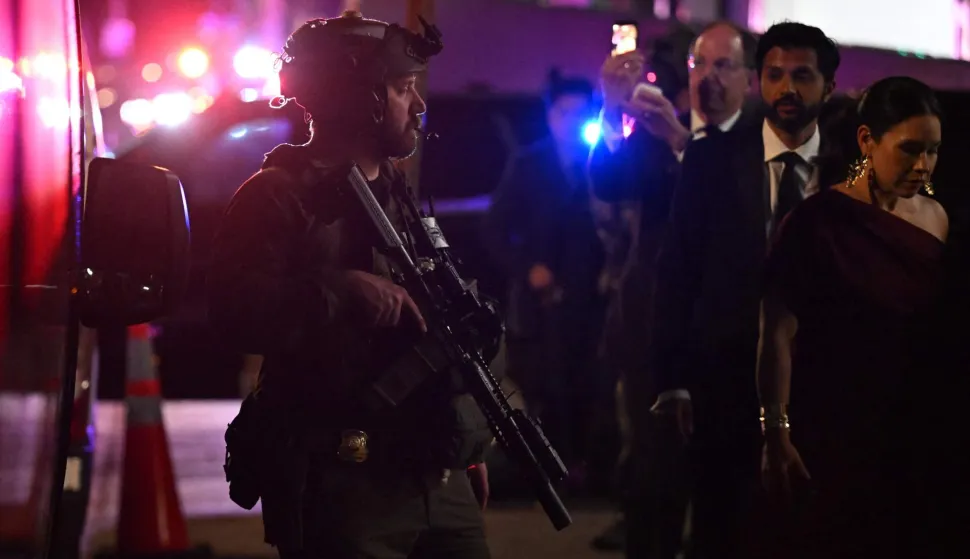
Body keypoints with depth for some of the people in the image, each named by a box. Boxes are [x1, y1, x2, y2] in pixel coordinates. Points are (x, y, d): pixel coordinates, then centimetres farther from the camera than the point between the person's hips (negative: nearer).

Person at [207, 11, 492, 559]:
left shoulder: (403, 199, 19)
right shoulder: (278, 197, -6)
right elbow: (236, 311, -20)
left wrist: (471, 445, 19)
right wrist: (343, 291, -29)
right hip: (339, 485, -7)